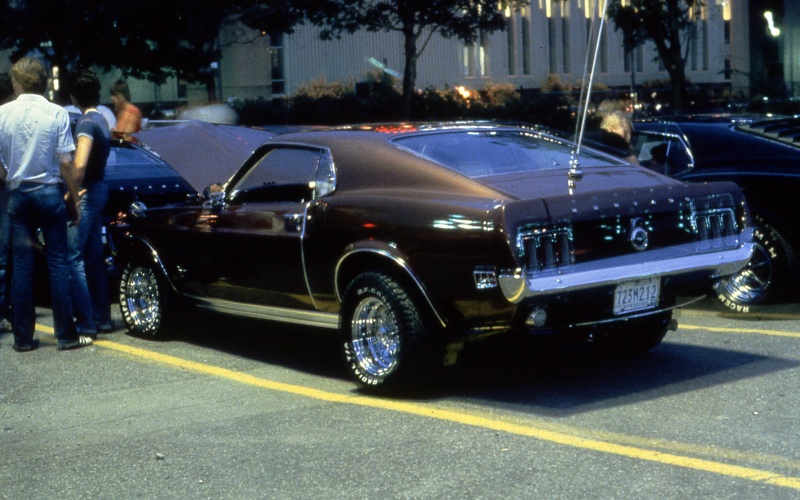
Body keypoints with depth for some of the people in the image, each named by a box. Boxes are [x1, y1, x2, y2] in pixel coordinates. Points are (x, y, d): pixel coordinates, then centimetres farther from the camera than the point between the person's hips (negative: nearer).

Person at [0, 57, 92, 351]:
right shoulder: (57, 113, -6)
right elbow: (66, 162, -6)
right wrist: (74, 199, 2)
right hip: (50, 192, -2)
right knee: (57, 264, 3)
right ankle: (66, 335, 4)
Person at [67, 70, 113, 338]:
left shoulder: (86, 122, -16)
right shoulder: (101, 120, 13)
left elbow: (80, 165, -28)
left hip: (86, 194, -10)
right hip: (99, 190, 10)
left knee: (73, 259, -9)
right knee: (94, 258, 15)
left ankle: (86, 324, -10)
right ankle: (102, 318, 20)